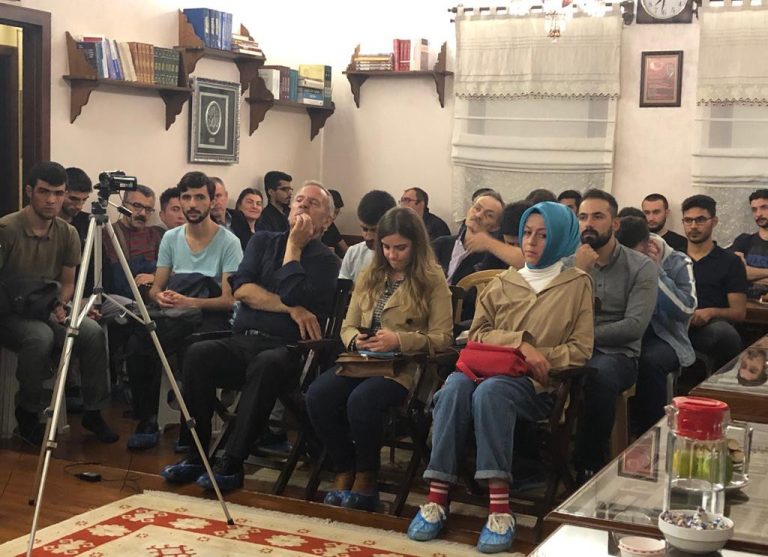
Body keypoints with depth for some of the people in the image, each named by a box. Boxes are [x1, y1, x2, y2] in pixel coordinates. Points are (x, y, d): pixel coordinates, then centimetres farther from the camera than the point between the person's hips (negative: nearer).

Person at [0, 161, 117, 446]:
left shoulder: (68, 233, 2)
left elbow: (67, 281, 9)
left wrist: (60, 304, -11)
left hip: (50, 311, 4)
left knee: (93, 331, -24)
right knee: (40, 336, -36)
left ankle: (93, 412, -8)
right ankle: (27, 415, -12)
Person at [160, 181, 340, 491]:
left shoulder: (325, 261, 6)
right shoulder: (263, 241, 20)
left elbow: (295, 297, -13)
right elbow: (241, 288, 4)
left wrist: (294, 247, -2)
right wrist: (289, 308, -6)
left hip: (287, 350, -4)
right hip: (242, 342, 4)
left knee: (266, 365, -37)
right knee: (198, 354, -25)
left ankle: (232, 463, -31)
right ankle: (195, 456, -19)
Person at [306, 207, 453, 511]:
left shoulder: (432, 279, 3)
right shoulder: (369, 276, 19)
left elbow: (442, 338, -3)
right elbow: (348, 327, 20)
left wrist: (398, 340, -17)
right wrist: (356, 339, -5)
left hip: (405, 368, -5)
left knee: (362, 400, -35)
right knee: (318, 394, -25)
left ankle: (366, 478, -11)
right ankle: (344, 472, -8)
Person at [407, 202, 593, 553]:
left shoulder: (578, 284, 8)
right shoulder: (504, 282, 19)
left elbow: (580, 349, 2)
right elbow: (478, 333, 8)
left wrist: (536, 359, -11)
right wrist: (520, 343, -9)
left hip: (537, 385, -3)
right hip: (490, 370, 4)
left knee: (490, 391, -37)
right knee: (455, 385, -32)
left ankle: (499, 507, -41)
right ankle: (437, 497, -37)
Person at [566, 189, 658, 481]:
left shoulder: (641, 268, 1)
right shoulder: (568, 265, 11)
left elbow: (634, 326, -10)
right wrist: (579, 273, -11)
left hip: (618, 354, -2)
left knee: (600, 373, -39)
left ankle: (589, 467, -23)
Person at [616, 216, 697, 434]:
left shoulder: (678, 262, -3)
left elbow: (686, 309, -17)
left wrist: (656, 271, -17)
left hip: (665, 336, -2)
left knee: (650, 361, -37)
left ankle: (652, 431, -18)